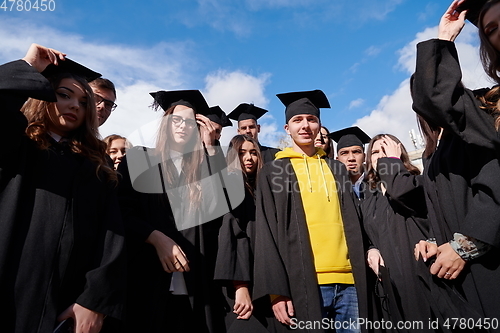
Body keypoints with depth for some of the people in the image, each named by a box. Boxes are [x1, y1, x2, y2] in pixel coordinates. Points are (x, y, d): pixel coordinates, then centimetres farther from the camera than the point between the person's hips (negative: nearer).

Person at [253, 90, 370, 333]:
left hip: (348, 282, 4)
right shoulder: (273, 173, 3)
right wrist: (277, 289, -12)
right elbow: (267, 234, -4)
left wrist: (363, 275, 7)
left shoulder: (337, 170, 15)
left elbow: (354, 226, 14)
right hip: (304, 283, -3)